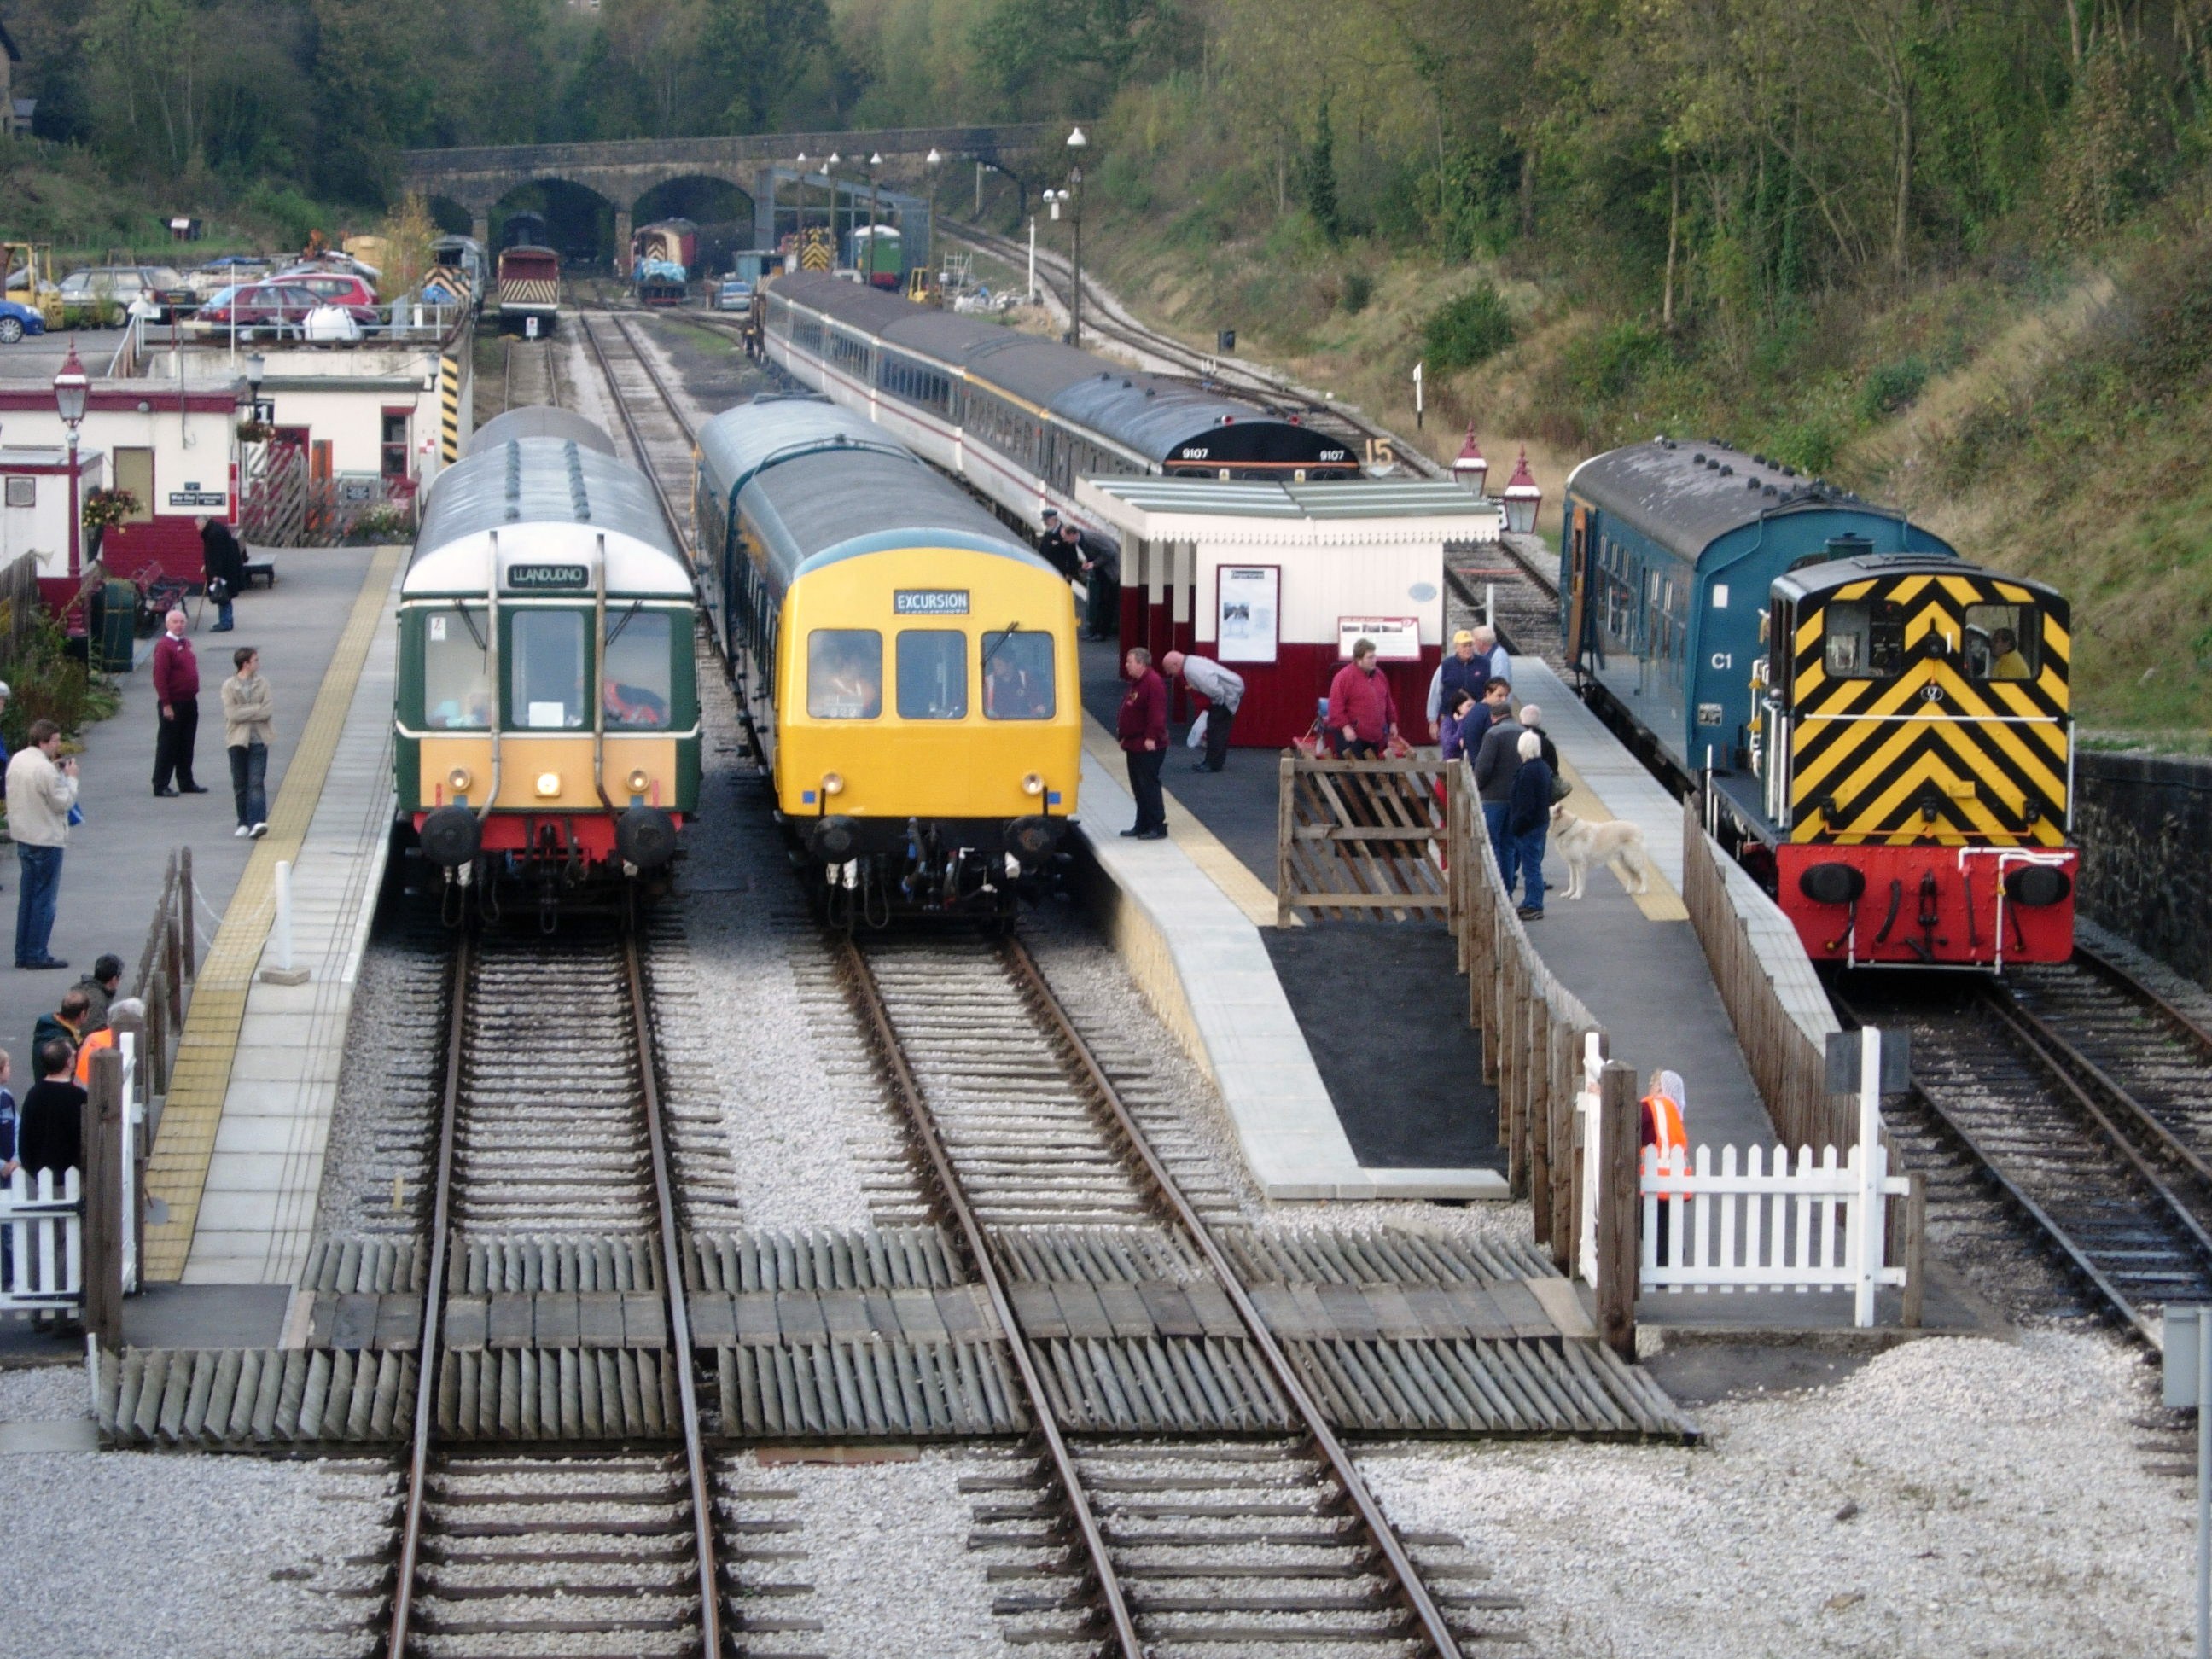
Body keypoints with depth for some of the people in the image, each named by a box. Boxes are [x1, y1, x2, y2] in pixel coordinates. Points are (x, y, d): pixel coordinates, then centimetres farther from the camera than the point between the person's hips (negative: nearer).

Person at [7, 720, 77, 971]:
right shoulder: (46, 770, -23)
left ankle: (23, 953, 19)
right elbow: (63, 803, -17)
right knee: (44, 898, -1)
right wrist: (70, 778, -4)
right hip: (46, 840, -9)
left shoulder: (17, 760, 4)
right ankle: (37, 954, 1)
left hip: (23, 837, 9)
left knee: (27, 896, 15)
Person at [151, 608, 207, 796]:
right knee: (168, 745, -3)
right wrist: (166, 704, -21)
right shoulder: (164, 646, -14)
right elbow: (159, 677, -18)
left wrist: (194, 694, 16)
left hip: (190, 702, 8)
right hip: (173, 704, -8)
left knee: (187, 745, 14)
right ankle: (161, 785, 1)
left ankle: (186, 782, 23)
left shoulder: (186, 643, 12)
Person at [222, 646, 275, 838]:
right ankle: (244, 823, 15)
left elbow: (268, 711, -6)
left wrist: (244, 712, -11)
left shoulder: (262, 684, 6)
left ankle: (257, 822, -18)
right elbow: (232, 714, -11)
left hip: (258, 741, 0)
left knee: (257, 783, -10)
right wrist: (256, 709, -11)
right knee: (240, 784, 6)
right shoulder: (229, 686, 0)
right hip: (238, 741, 0)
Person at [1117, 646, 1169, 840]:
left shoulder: (1154, 683, -18)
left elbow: (1157, 714, -24)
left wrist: (1151, 737, -26)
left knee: (1149, 786, -8)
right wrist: (1125, 736, 21)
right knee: (1138, 787, 14)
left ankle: (1158, 827, -5)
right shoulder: (1136, 683, 15)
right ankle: (1142, 825, 22)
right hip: (1134, 744, 11)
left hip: (1148, 746, -11)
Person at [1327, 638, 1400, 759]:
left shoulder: (1379, 675, 11)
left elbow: (1388, 702, 22)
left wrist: (1392, 723, 19)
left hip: (1375, 736, 7)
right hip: (1352, 735, -7)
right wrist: (1345, 727, -21)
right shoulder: (1344, 677, -11)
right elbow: (1336, 707, -14)